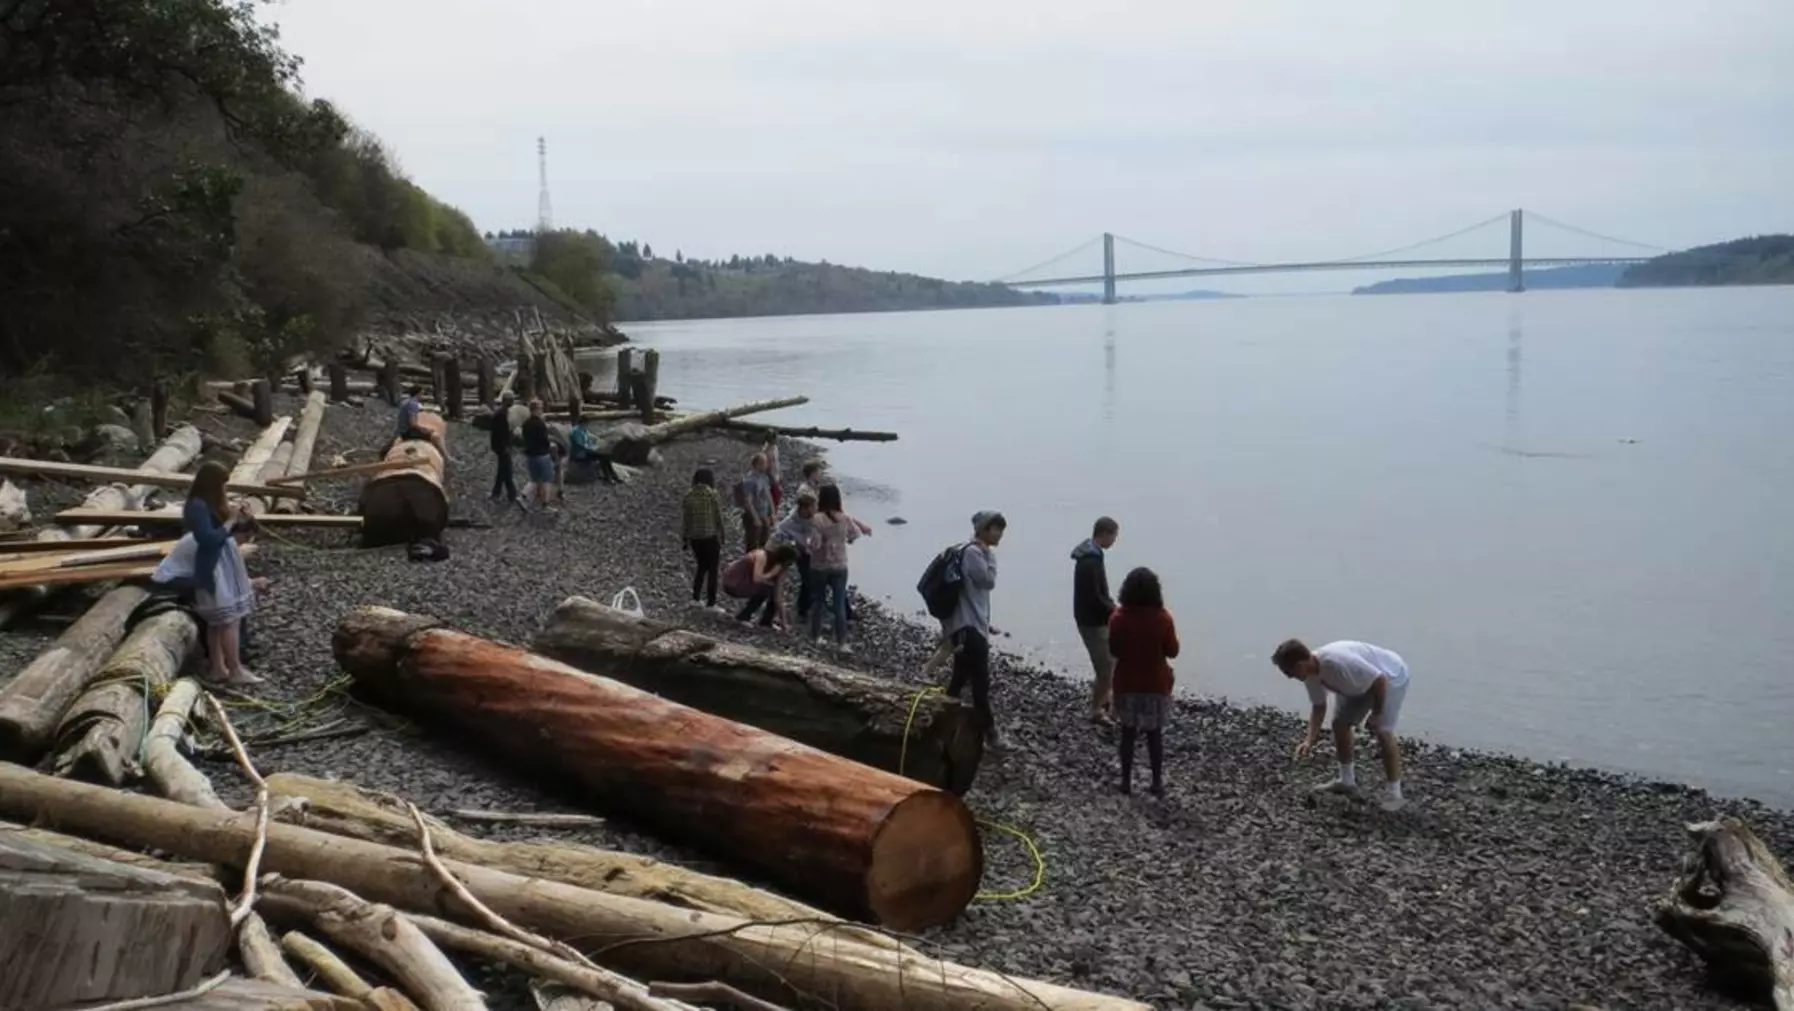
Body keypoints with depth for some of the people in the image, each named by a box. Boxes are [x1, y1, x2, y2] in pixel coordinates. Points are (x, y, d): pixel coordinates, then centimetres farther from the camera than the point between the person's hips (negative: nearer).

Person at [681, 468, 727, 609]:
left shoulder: (689, 496, 0)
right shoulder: (712, 495, -10)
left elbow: (684, 518, 4)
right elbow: (718, 518, -8)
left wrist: (685, 538, 13)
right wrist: (721, 537, 2)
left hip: (694, 538, 4)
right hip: (710, 537, -4)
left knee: (702, 566, 21)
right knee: (713, 569, 7)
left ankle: (695, 597, 18)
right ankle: (711, 603, 7)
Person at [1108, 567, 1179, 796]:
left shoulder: (1118, 618, -11)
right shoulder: (1162, 619, -15)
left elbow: (1113, 651, -1)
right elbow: (1172, 651, -5)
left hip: (1126, 684, 1)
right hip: (1156, 685, -1)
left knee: (1128, 733, 13)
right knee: (1155, 734, 10)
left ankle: (1126, 780, 18)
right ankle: (1157, 782, 16)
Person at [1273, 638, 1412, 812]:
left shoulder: (1339, 662, -42)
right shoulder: (1311, 675, -14)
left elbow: (1380, 680, -34)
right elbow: (1319, 706, -2)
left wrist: (1377, 713, -21)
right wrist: (1309, 740, -13)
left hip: (1390, 677, -8)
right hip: (1362, 681, 9)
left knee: (1383, 731, -17)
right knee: (1340, 724, 10)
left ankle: (1394, 792, -7)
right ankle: (1346, 780, 25)